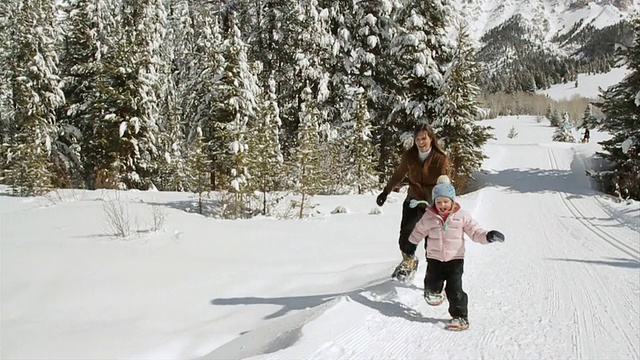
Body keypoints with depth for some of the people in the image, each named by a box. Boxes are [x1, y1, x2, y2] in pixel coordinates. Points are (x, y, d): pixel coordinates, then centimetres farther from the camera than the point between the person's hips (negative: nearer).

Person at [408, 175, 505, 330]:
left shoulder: (461, 216, -6)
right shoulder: (428, 217, -3)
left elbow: (475, 231, -5)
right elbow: (419, 232, 11)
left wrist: (487, 236, -23)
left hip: (455, 258, -2)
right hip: (434, 258, 2)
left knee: (454, 289, -8)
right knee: (432, 284, 8)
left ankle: (460, 317, 5)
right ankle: (433, 292, 45)